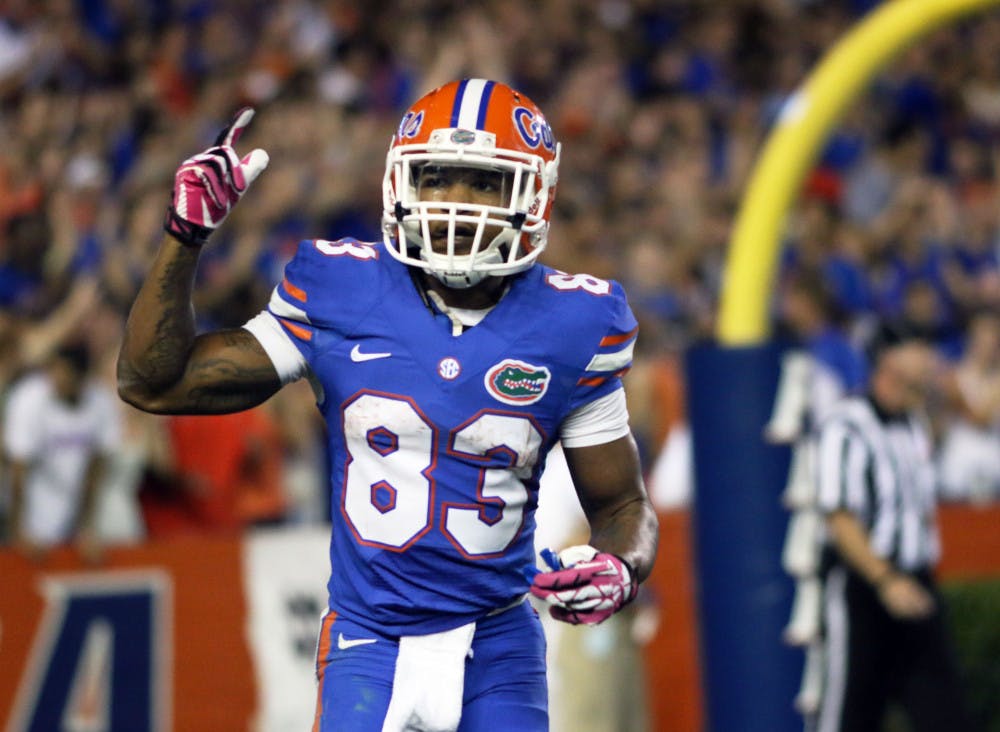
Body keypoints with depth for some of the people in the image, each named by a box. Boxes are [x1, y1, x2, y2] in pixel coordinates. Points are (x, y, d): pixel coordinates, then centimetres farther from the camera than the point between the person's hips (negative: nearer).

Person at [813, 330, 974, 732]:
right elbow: (839, 518, -19)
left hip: (913, 585, 7)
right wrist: (885, 581, -24)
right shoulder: (846, 426, -14)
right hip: (861, 585, -7)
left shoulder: (914, 427, 12)